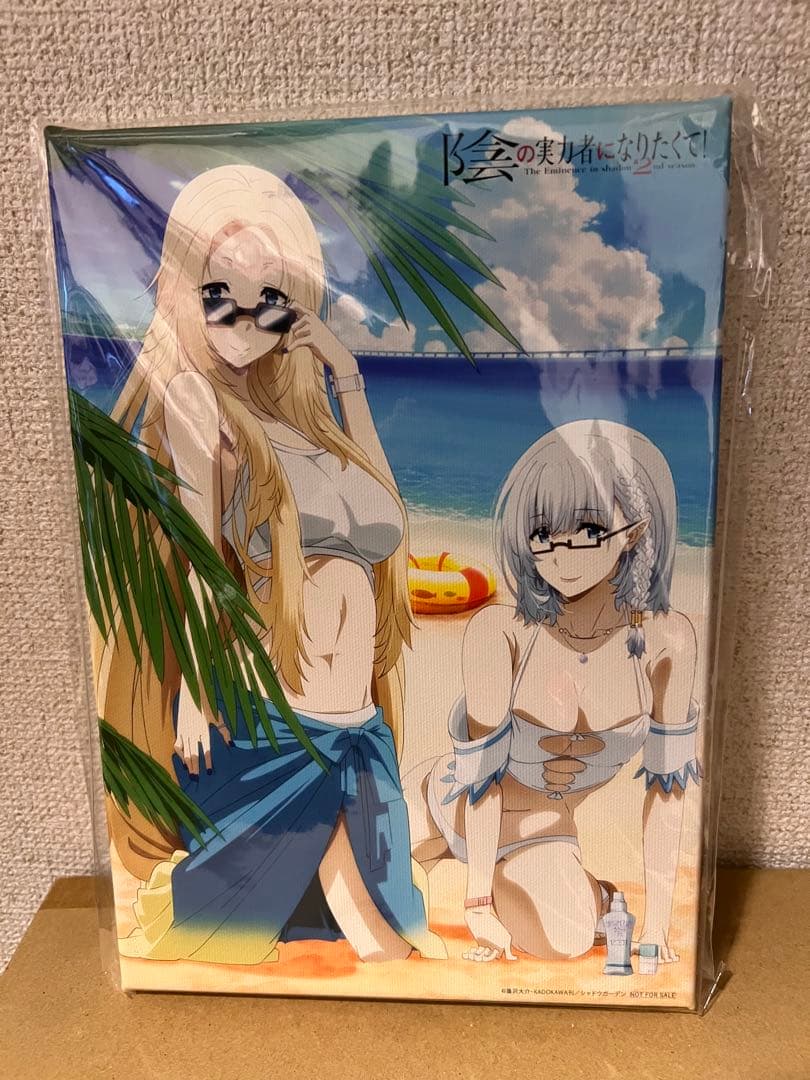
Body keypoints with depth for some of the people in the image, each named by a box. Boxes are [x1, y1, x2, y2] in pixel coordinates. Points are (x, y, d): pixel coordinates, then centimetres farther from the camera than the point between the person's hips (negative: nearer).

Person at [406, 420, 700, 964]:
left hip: (541, 832, 2)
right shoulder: (499, 630, -31)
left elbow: (667, 779, -14)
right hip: (459, 806, -1)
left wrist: (657, 919, -11)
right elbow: (482, 775, -23)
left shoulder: (666, 639, -23)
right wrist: (479, 902, -17)